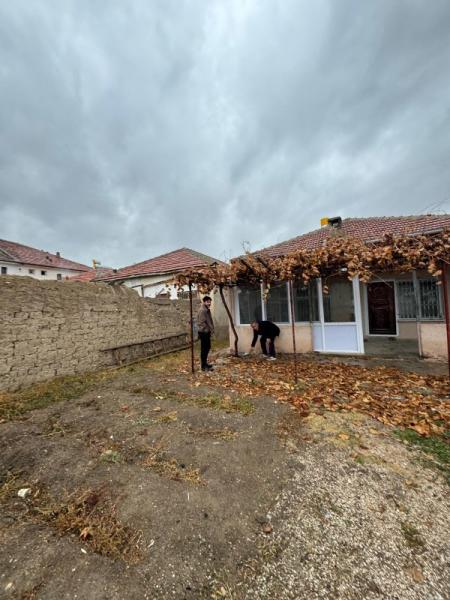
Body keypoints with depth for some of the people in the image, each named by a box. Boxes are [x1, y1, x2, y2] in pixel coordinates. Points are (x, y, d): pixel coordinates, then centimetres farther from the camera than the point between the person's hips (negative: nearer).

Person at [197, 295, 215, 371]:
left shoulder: (207, 310, 14)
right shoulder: (202, 310, -17)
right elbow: (201, 323, -22)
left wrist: (211, 329, 11)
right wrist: (208, 330, -17)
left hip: (207, 332, 10)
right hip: (203, 332, -10)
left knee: (207, 348, 18)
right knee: (204, 349, -2)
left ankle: (205, 363, 31)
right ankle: (204, 366, 8)